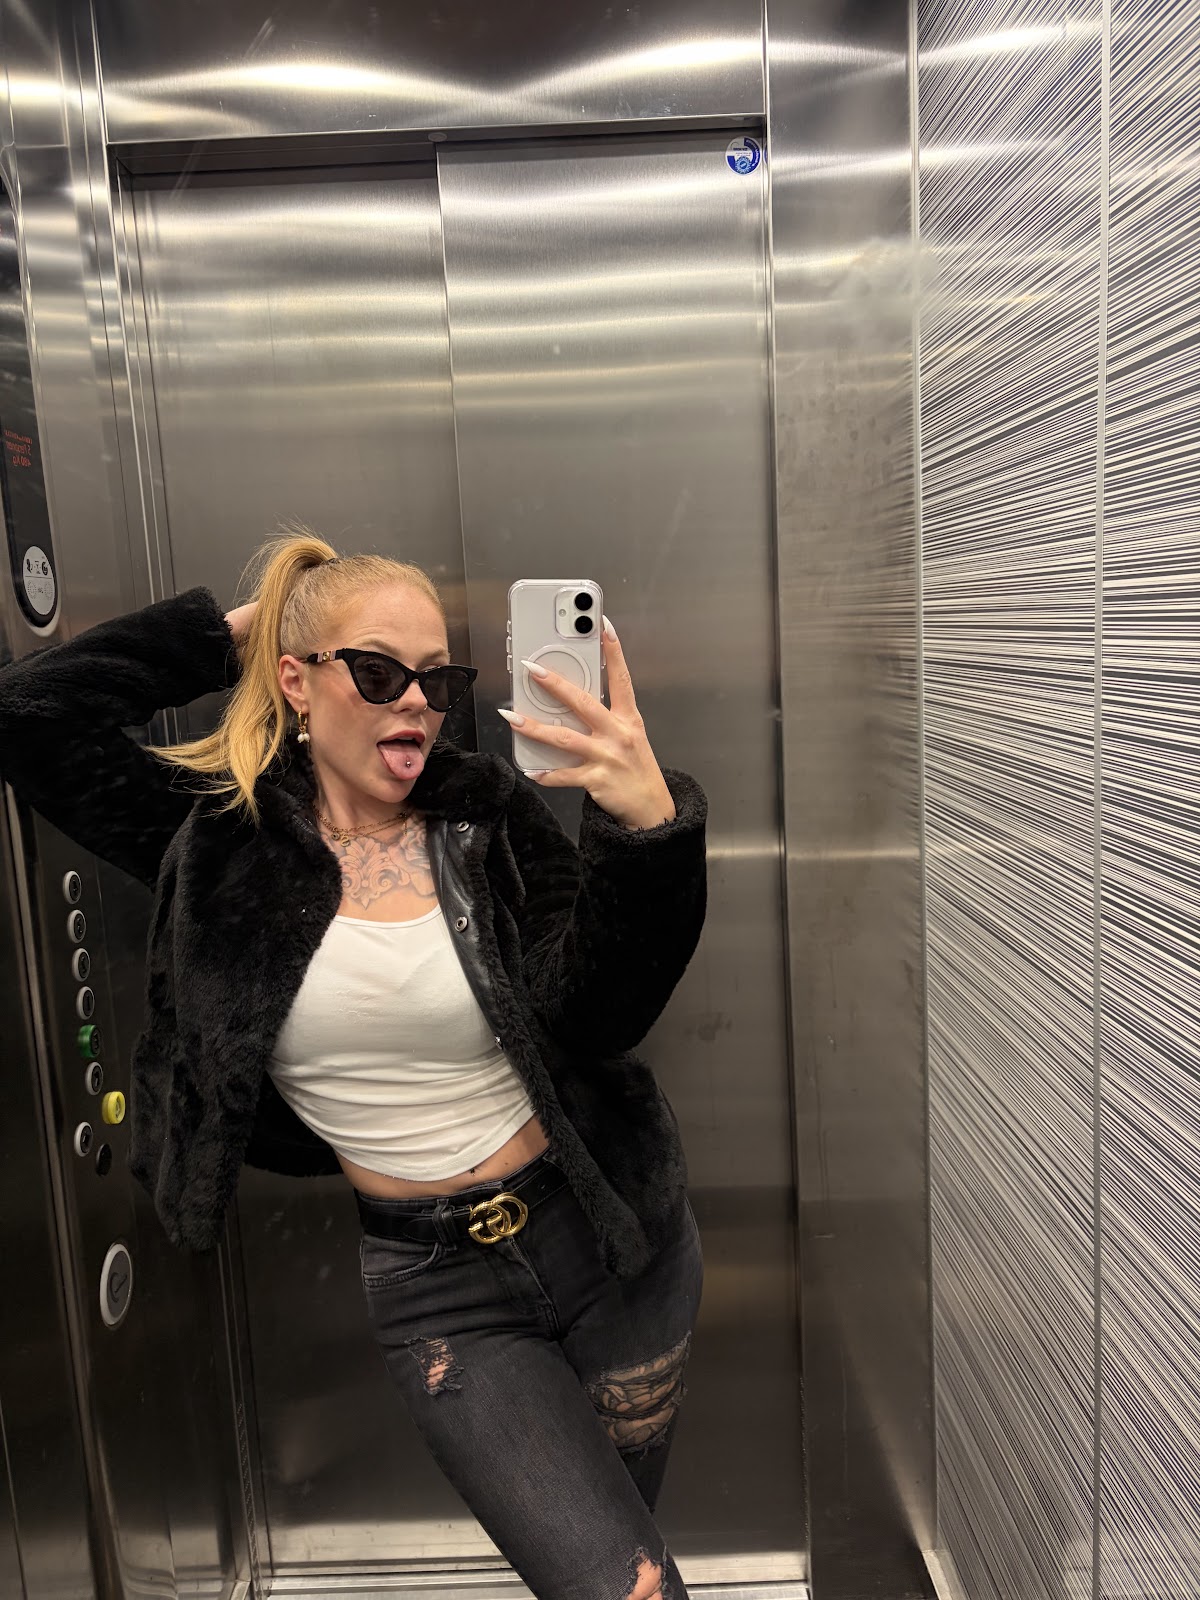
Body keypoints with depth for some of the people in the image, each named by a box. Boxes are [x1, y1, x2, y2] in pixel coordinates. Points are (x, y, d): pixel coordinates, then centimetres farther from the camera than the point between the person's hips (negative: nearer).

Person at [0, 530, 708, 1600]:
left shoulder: (491, 813, -8)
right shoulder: (223, 833, -5)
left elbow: (601, 1016, -18)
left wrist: (649, 823, -33)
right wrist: (228, 634, -8)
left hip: (608, 1237, 1)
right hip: (437, 1283, -1)